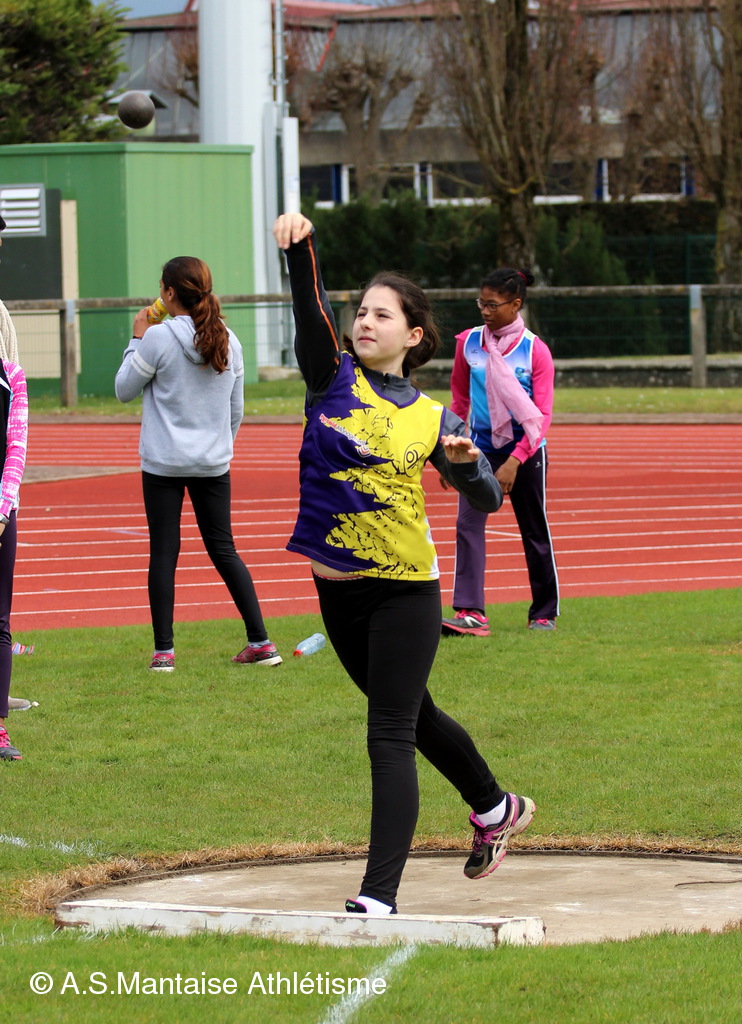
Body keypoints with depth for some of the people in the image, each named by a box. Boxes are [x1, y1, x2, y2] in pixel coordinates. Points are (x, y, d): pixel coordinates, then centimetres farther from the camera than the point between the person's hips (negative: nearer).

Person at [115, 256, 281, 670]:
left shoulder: (158, 338, -14)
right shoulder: (228, 341, 3)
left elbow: (125, 389, -2)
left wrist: (137, 339, 5)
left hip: (164, 463, -4)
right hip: (213, 464, 4)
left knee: (164, 553, 2)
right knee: (224, 550, 12)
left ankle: (164, 650, 2)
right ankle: (261, 642, 9)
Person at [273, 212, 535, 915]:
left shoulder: (432, 419, -2)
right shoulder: (334, 377, 1)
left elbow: (488, 501, 1)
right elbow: (310, 309, -16)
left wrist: (466, 462, -20)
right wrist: (299, 248, -34)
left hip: (404, 592, -4)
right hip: (337, 590, 4)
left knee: (391, 735, -9)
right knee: (413, 717, 22)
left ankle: (379, 896, -13)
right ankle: (495, 809, 47)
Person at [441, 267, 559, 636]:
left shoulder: (535, 351, -8)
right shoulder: (468, 343, 2)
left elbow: (541, 415, -10)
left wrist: (515, 461, -20)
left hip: (525, 453, -2)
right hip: (480, 449, 2)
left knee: (534, 532, 7)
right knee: (467, 524, -14)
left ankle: (544, 613, 22)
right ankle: (470, 612, -19)